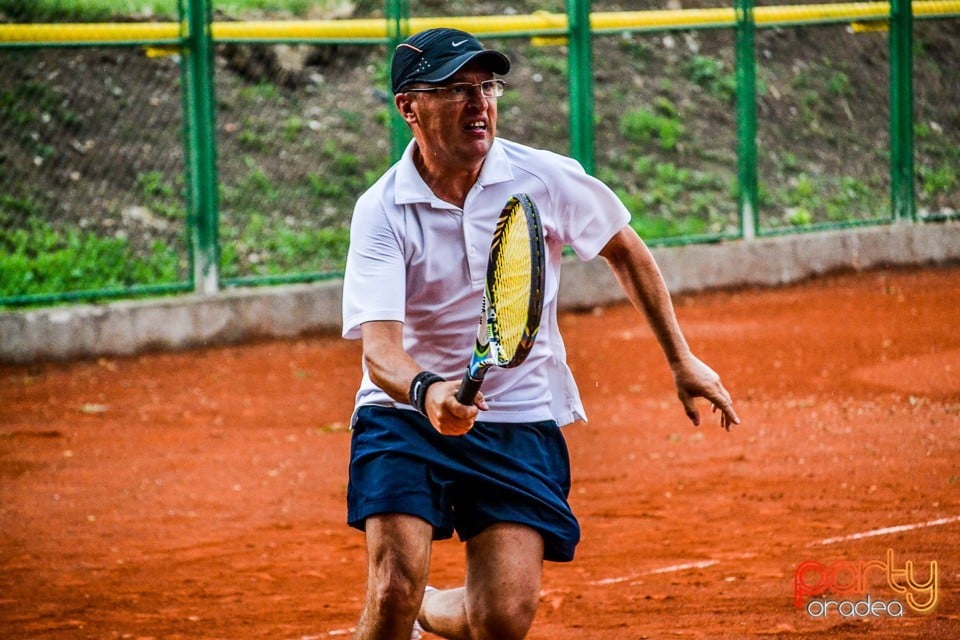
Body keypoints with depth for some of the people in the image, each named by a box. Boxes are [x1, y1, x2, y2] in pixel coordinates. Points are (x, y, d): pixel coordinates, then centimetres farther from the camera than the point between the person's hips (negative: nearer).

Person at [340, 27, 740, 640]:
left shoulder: (546, 178, -8)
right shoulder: (382, 211, -13)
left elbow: (627, 252, 11)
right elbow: (379, 343, -24)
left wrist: (683, 362, 12)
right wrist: (425, 393, -46)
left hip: (520, 422, 2)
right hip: (406, 412, -1)